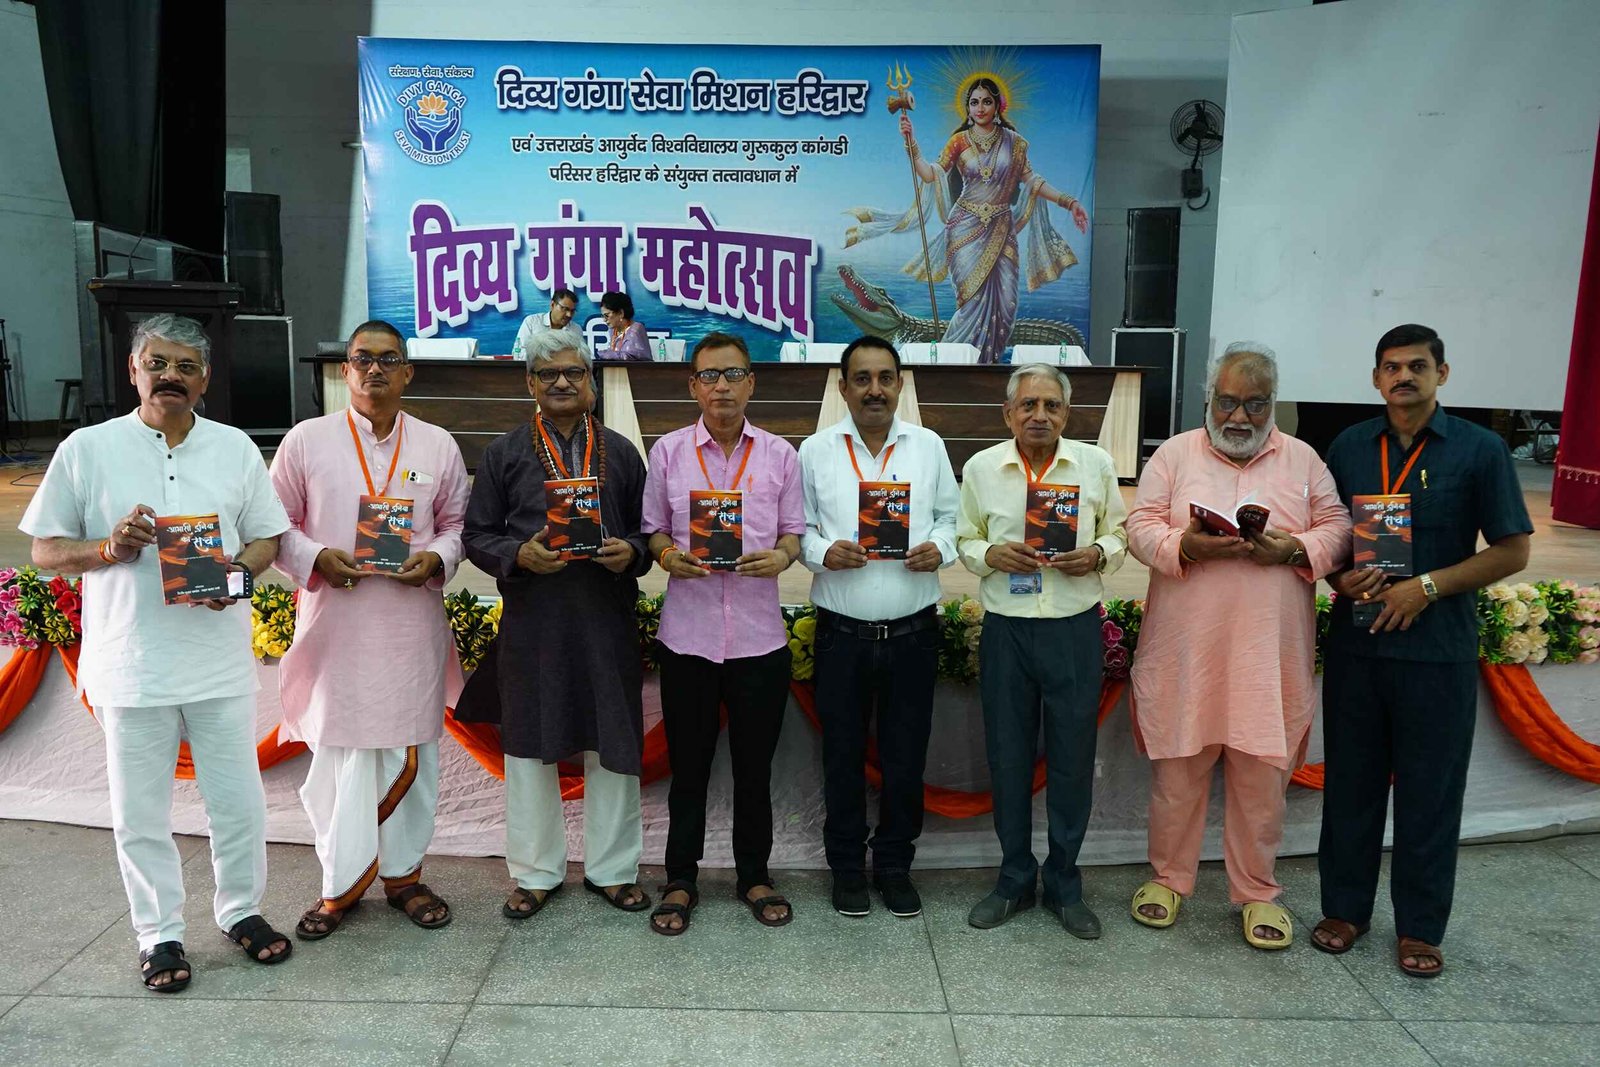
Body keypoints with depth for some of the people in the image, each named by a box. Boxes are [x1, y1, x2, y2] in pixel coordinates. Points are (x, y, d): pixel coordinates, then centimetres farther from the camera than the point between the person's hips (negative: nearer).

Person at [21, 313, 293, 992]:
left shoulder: (235, 448, 5)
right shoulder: (87, 450, 0)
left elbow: (268, 538, 9)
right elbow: (45, 550, 3)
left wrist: (239, 568, -12)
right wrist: (108, 548, -17)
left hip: (220, 660, 1)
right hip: (130, 667, -1)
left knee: (238, 801, 10)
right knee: (141, 814, 10)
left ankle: (241, 910, 31)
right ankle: (160, 933, 27)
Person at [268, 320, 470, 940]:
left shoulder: (438, 446, 7)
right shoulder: (306, 441, 2)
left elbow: (457, 522, 11)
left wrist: (437, 559, -9)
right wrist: (315, 559, -12)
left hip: (413, 627, 2)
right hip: (335, 626, -1)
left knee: (411, 755, 9)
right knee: (337, 755, 4)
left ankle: (403, 874, 26)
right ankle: (342, 883, 21)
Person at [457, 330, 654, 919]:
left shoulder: (621, 452, 9)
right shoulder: (503, 454, 5)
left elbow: (648, 528, 11)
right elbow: (477, 536, 4)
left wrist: (631, 551, -11)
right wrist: (520, 555, -14)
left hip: (608, 621, 1)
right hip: (531, 622, -1)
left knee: (612, 747, 7)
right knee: (530, 748, 8)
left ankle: (612, 867, 24)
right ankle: (535, 872, 25)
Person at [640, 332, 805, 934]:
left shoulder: (779, 454, 4)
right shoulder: (668, 452, 3)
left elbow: (795, 529, 7)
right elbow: (652, 528, 7)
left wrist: (781, 556, -14)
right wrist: (668, 555, -14)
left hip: (759, 635, 1)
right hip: (688, 634, 0)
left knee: (755, 766, 11)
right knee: (688, 766, 10)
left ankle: (753, 876, 29)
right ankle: (680, 880, 26)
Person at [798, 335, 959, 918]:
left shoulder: (929, 447, 6)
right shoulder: (815, 451, 2)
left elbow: (948, 516, 10)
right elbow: (798, 529, 3)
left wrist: (940, 549, -10)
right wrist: (823, 553, -17)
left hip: (913, 630, 1)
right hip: (842, 632, -1)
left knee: (906, 755, 10)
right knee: (843, 754, 10)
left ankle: (895, 864, 28)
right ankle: (847, 866, 27)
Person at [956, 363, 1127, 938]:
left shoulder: (1096, 464, 3)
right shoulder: (981, 468, 2)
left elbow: (1118, 533, 10)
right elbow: (965, 541, 9)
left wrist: (1097, 554, -11)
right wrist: (991, 555, -12)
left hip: (1075, 629, 0)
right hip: (1005, 629, 0)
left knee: (1072, 759, 7)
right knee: (1008, 759, 9)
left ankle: (1064, 884, 24)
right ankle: (1014, 880, 26)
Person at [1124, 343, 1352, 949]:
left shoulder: (1303, 461, 9)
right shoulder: (1175, 454, 5)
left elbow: (1338, 529, 5)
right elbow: (1141, 528, -1)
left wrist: (1293, 549, -14)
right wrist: (1188, 545, -21)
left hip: (1269, 655, 1)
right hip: (1184, 653, -1)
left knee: (1262, 775, 9)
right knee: (1177, 769, 9)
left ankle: (1257, 892, 25)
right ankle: (1169, 877, 27)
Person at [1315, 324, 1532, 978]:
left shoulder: (1479, 450, -2)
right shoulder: (1348, 447, 7)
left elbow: (1512, 550, -3)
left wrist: (1427, 587, -14)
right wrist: (1339, 577, -7)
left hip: (1439, 649, -2)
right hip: (1354, 645, 3)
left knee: (1429, 790, 7)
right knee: (1351, 781, 11)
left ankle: (1420, 927, 22)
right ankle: (1345, 907, 26)